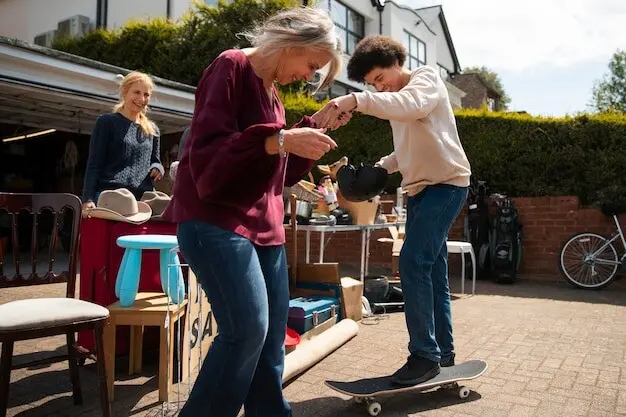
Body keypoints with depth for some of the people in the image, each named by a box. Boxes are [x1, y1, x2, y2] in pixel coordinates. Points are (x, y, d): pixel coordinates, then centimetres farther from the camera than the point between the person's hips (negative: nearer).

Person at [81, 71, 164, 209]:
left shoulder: (152, 130, 20)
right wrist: (88, 199, -11)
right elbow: (94, 163, 1)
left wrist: (157, 168, 1)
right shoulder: (106, 122, 7)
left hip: (142, 200, 4)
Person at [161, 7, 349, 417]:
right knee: (248, 328, -17)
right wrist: (280, 139, -27)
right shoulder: (231, 67, -8)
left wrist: (314, 129, 8)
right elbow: (207, 154, -20)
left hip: (264, 225, 9)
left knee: (272, 334, 9)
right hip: (216, 220, -8)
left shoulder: (273, 93, 16)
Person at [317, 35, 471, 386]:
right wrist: (380, 167, 2)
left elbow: (412, 106, -33)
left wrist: (354, 101, -45)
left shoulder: (426, 78, -7)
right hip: (421, 188, 9)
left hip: (447, 184, -9)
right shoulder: (396, 100, 18)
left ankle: (425, 355, -10)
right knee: (431, 270, 9)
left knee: (413, 262, -19)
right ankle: (443, 352, 19)